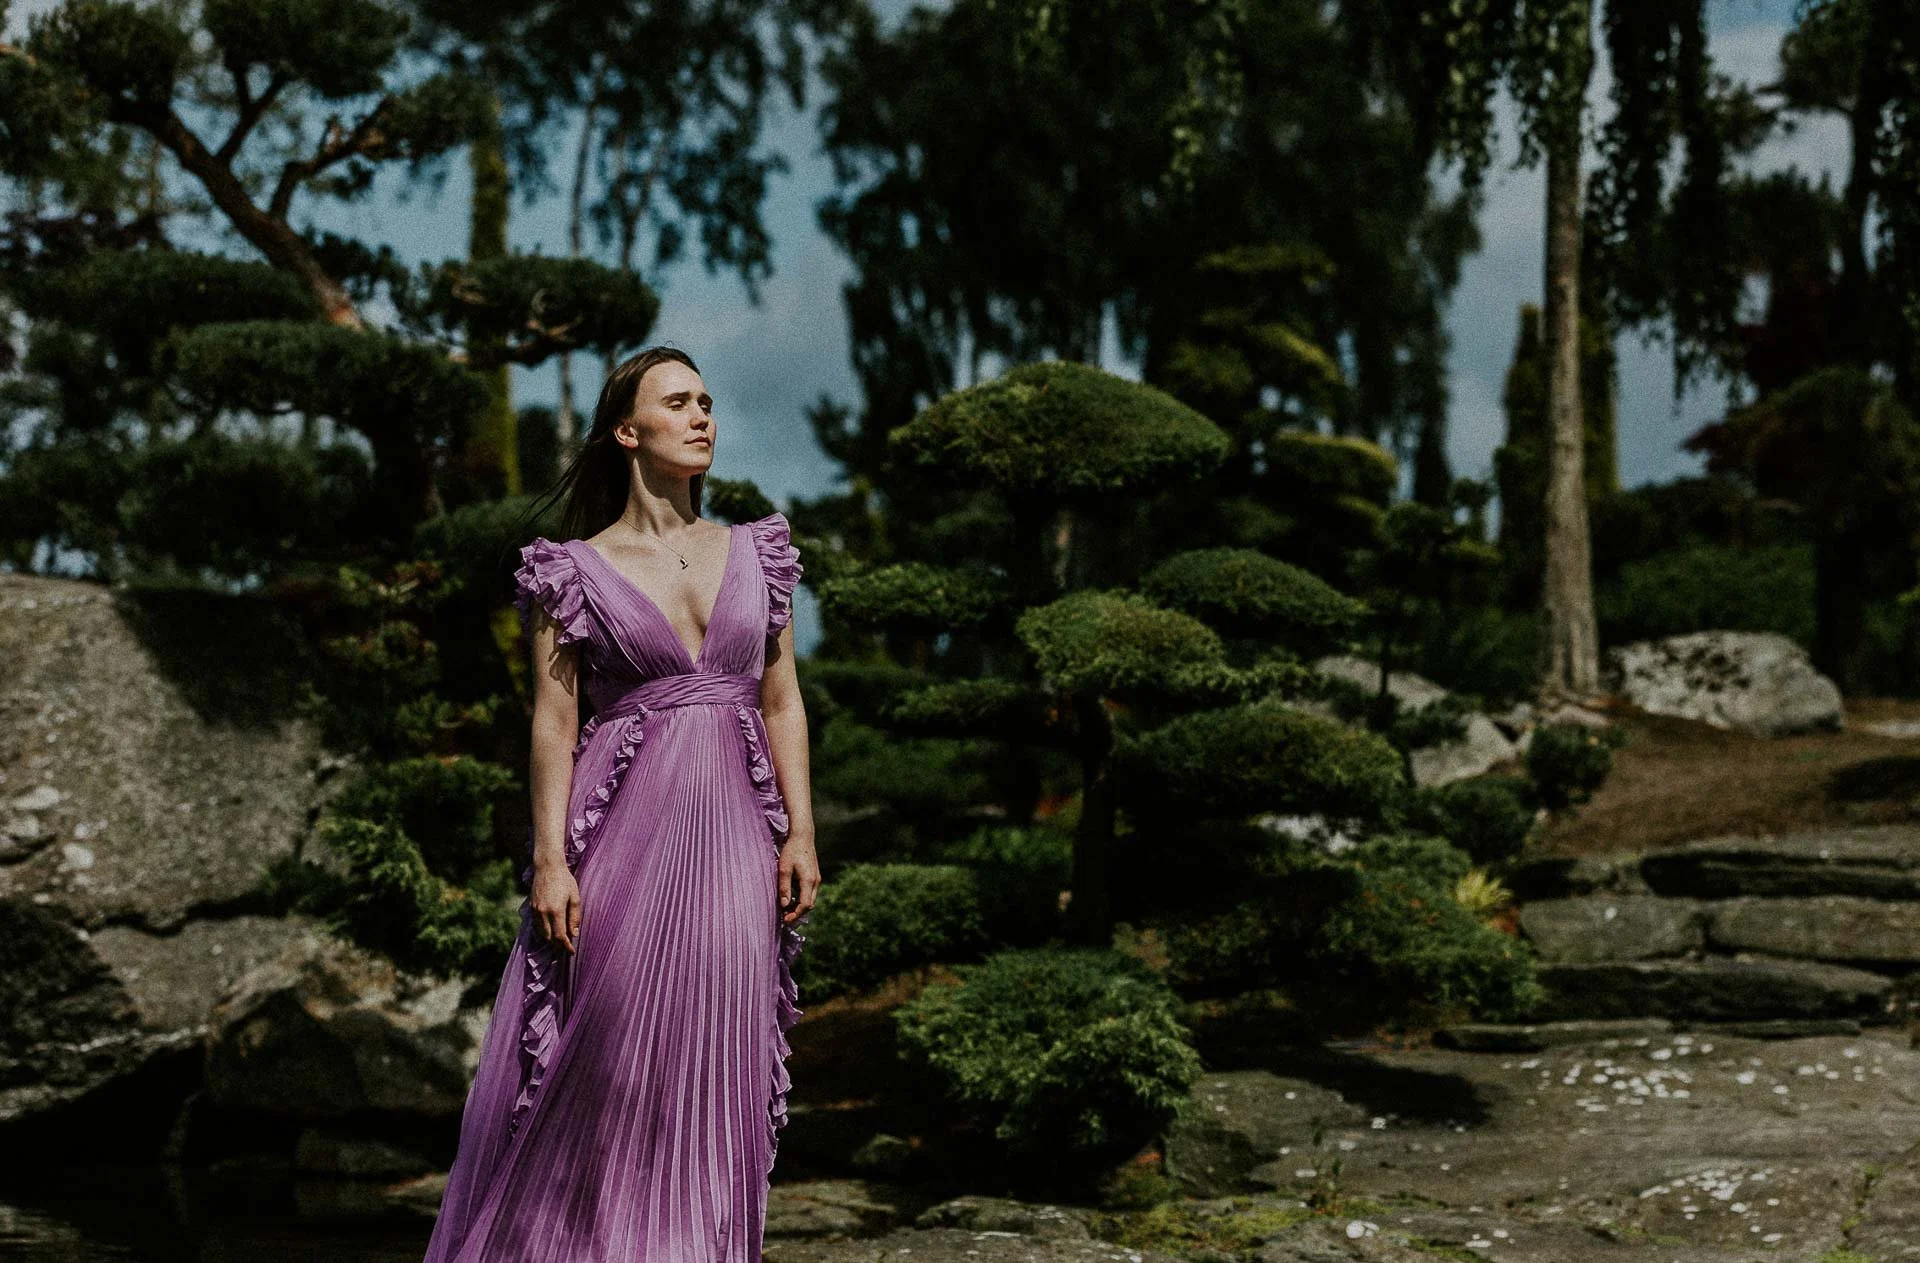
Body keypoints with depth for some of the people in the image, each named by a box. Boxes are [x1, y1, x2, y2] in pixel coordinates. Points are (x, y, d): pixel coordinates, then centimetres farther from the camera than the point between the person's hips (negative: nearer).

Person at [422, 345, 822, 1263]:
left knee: (712, 1070, 5)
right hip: (622, 835, -3)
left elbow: (782, 703, 10)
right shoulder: (576, 571, 1)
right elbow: (554, 721, -2)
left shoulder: (755, 552, 10)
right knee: (594, 1067, 0)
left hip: (730, 837, 3)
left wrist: (800, 833, 2)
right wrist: (551, 858, -9)